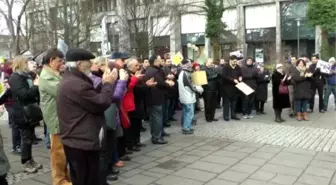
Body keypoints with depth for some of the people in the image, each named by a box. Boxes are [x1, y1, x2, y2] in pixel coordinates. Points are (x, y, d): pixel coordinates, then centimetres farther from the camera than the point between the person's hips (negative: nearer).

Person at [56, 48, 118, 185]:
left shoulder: (69, 81, 14)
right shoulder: (77, 84, -23)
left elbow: (93, 98, 16)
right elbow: (101, 103, -21)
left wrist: (104, 83, 7)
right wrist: (109, 83, -7)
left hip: (75, 141, 11)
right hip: (83, 143, -11)